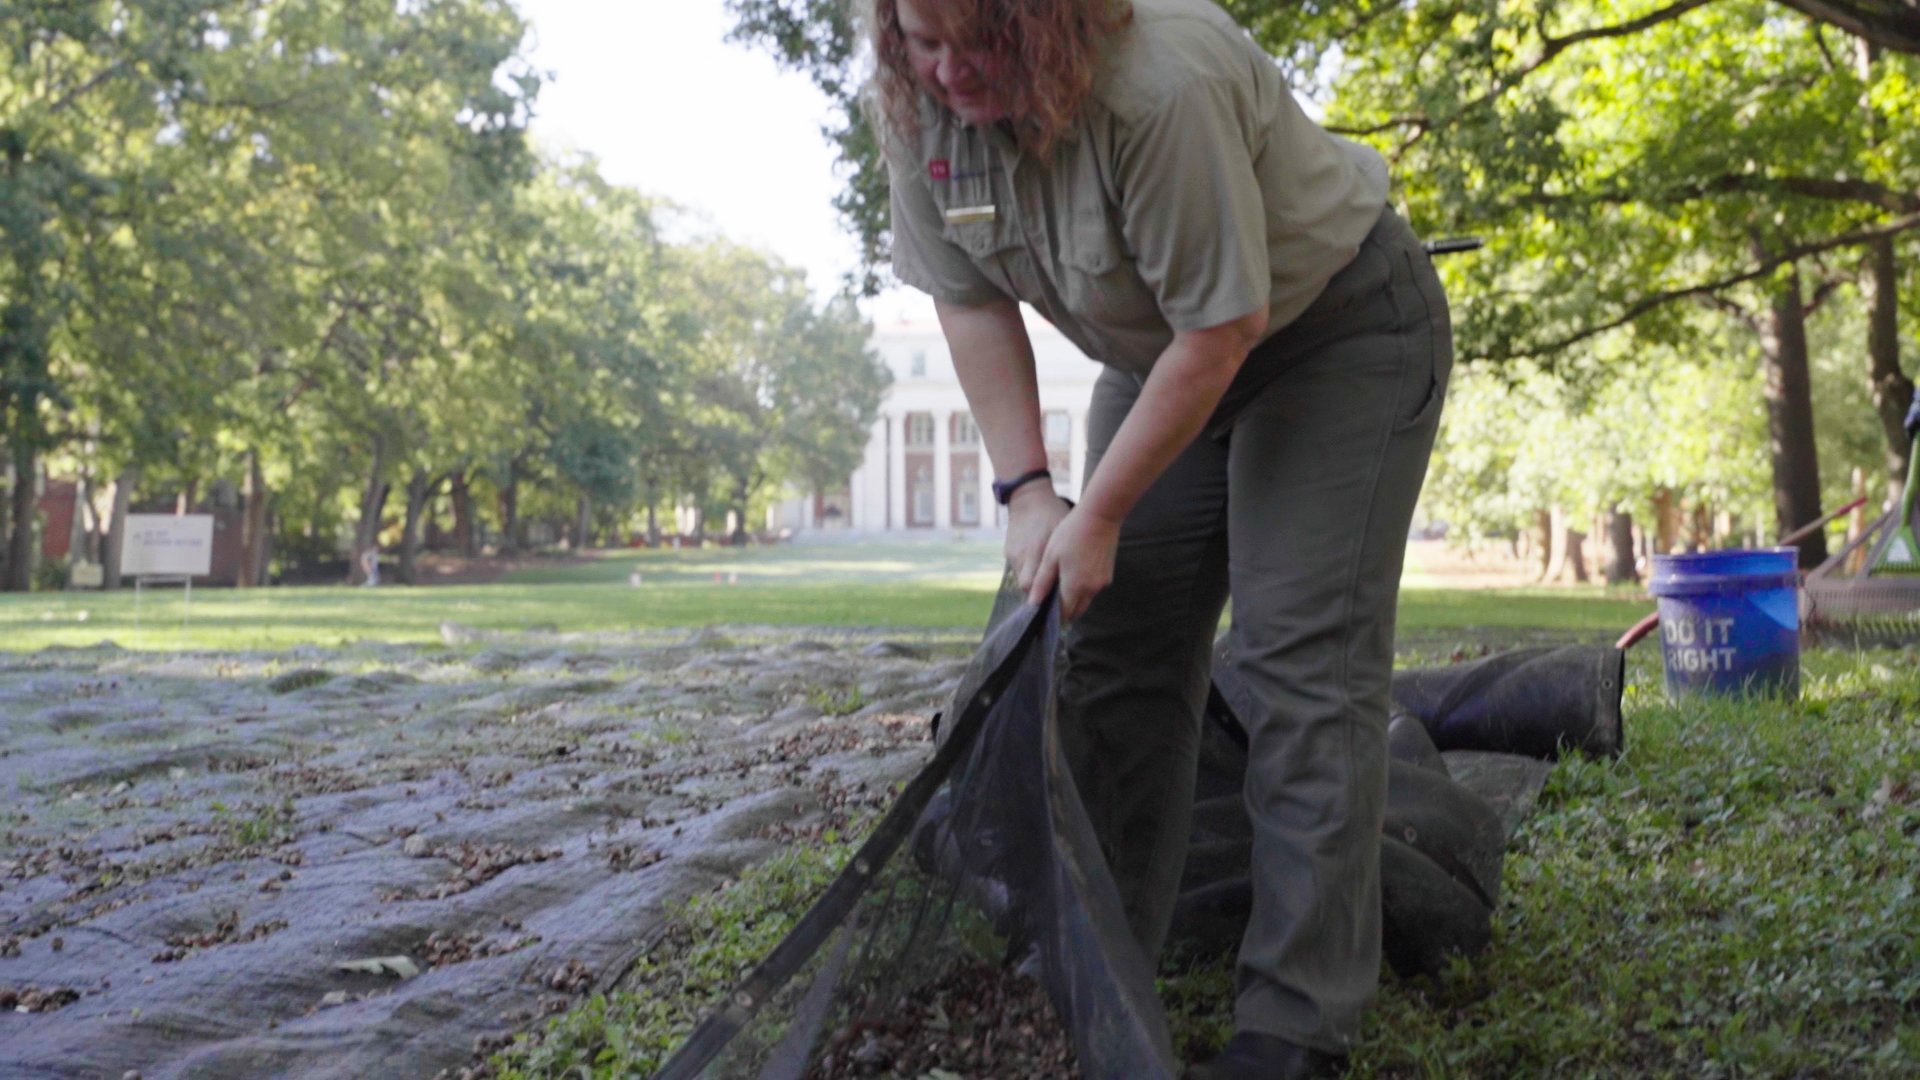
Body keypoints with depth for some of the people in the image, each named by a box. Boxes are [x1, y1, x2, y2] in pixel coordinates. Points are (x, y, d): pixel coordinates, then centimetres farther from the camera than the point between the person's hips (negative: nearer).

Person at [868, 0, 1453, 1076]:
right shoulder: (925, 107, -13)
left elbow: (1222, 329, -29)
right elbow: (972, 303, -4)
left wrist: (1099, 518, -23)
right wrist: (1026, 491, -11)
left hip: (1339, 330, -7)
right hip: (1166, 350, 7)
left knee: (1305, 653, -14)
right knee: (1118, 649, 2)